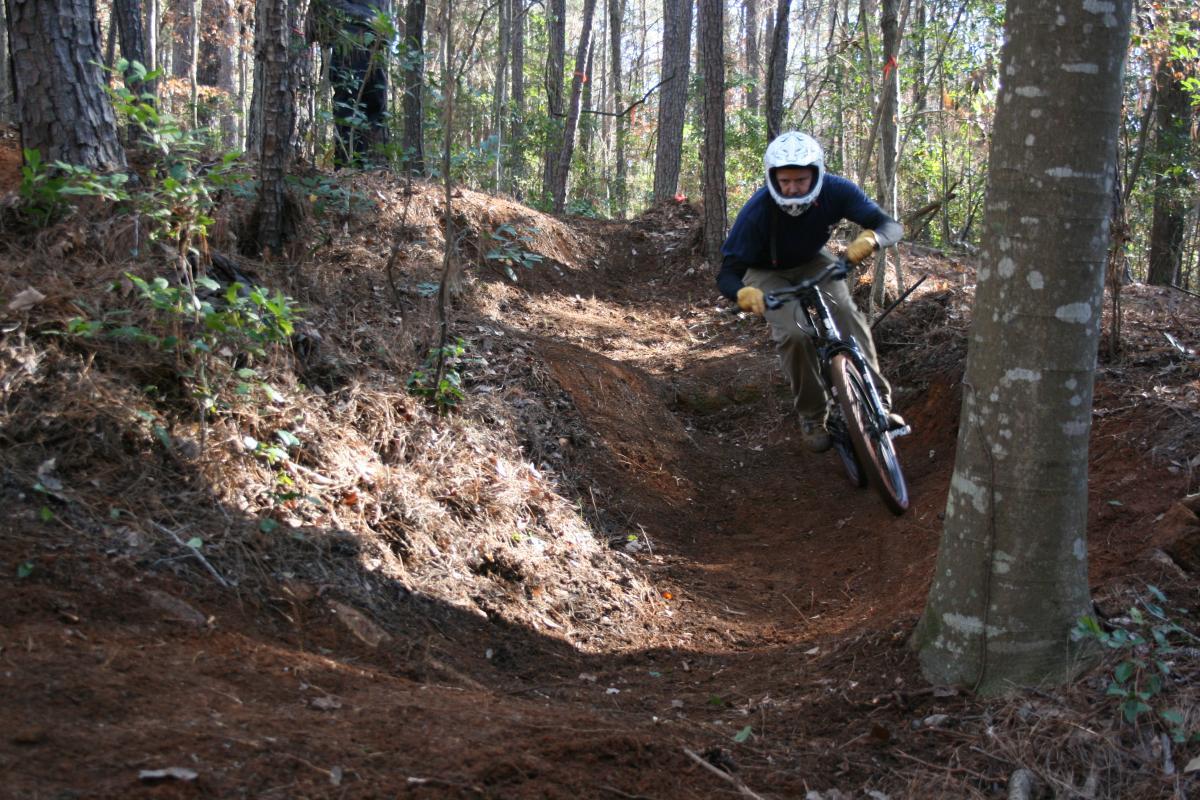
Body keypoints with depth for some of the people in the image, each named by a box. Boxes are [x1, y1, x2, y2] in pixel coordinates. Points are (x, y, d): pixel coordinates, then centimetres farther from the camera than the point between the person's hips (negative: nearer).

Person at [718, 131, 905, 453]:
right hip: (768, 272, -2)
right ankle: (812, 417, -6)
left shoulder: (836, 190, -28)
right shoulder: (757, 212, -35)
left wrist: (869, 239, -53)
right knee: (794, 333, -26)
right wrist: (744, 293, -55)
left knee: (848, 314, -24)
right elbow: (727, 274, -31)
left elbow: (891, 226, -29)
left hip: (813, 261, 2)